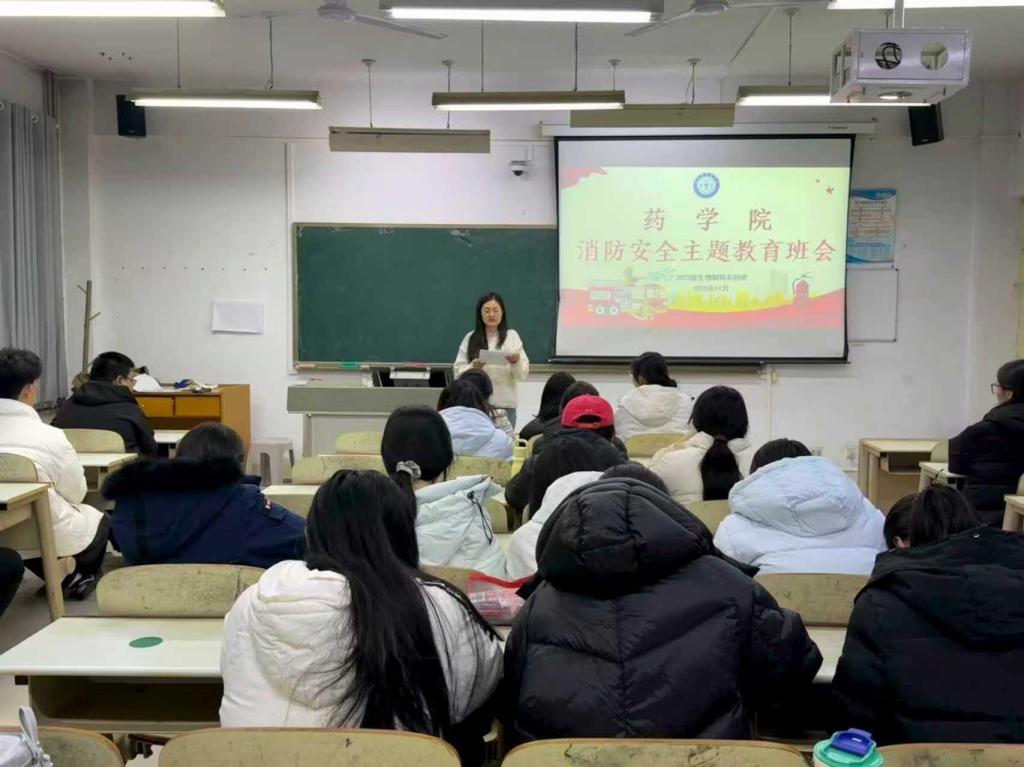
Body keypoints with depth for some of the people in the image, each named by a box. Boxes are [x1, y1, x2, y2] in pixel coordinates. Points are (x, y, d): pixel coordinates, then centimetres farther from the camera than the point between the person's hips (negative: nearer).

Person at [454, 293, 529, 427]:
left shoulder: (512, 336, 7)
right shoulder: (470, 338, 6)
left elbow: (523, 374, 2)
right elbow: (459, 372, 1)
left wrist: (516, 362, -18)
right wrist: (474, 367, -17)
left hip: (505, 404, 0)